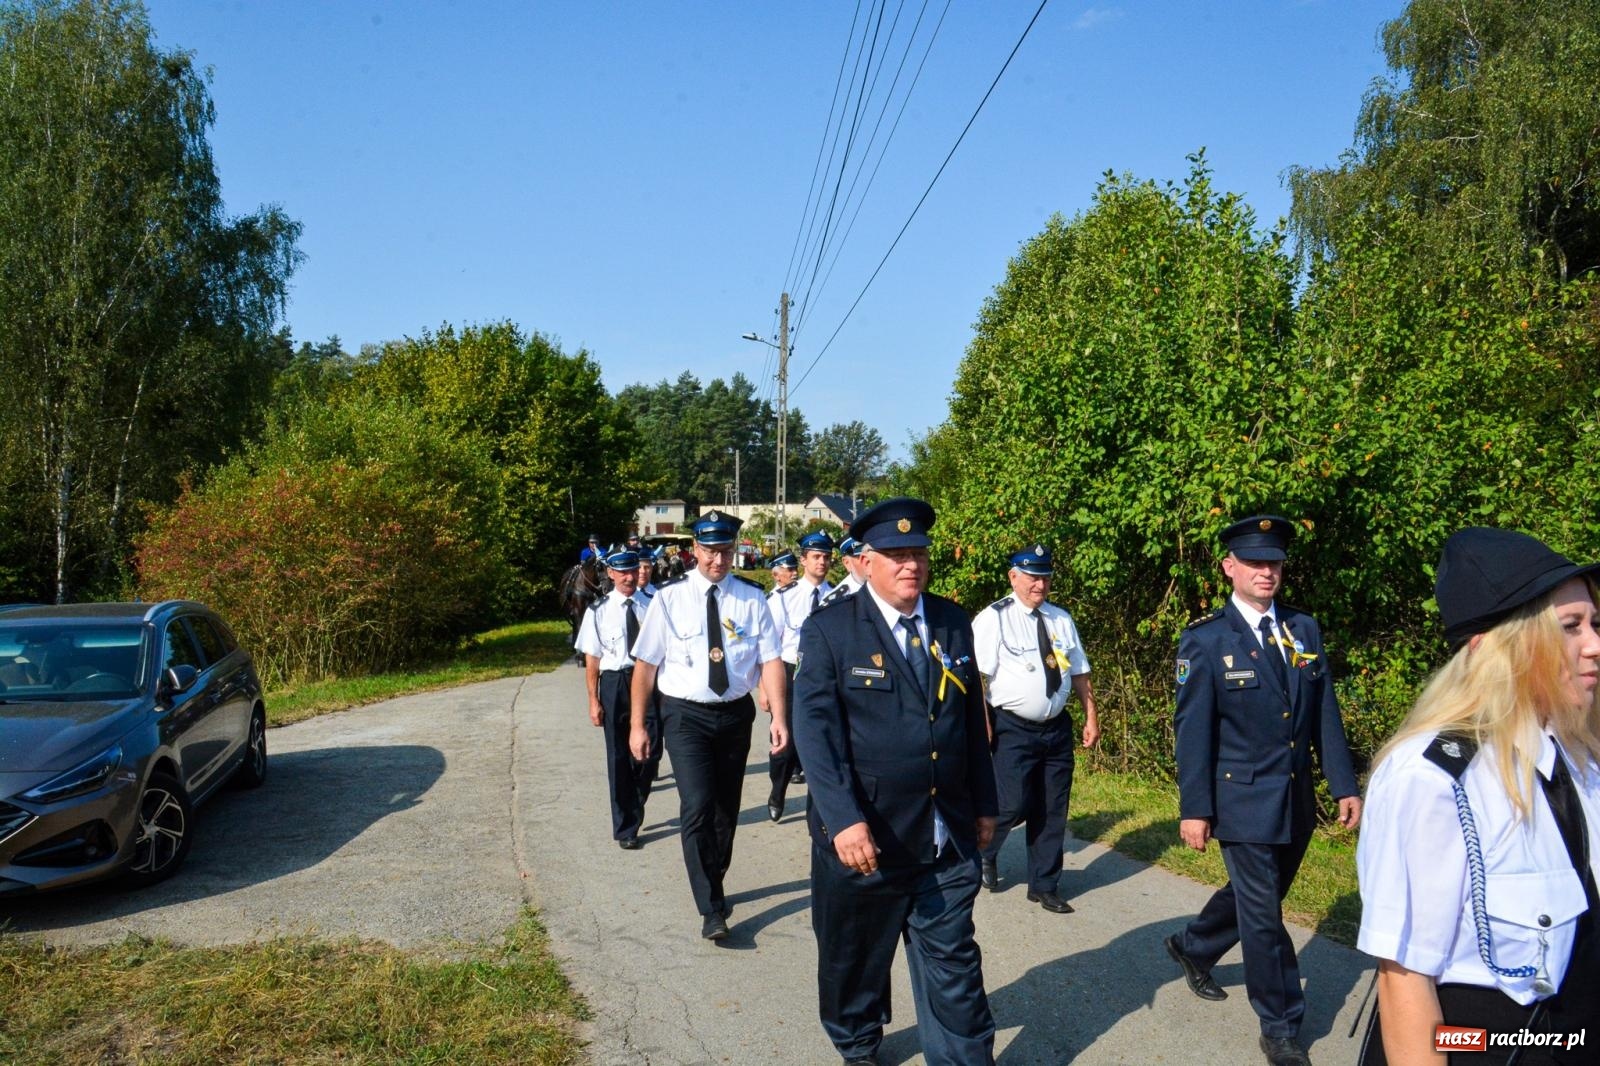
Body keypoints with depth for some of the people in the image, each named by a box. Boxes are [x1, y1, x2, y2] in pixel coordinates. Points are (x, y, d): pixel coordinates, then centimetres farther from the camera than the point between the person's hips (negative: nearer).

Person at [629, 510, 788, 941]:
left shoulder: (751, 597, -4)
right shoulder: (670, 597, -7)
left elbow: (770, 659, -7)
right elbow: (646, 663, -4)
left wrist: (778, 716, -17)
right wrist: (638, 725, -4)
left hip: (736, 713, 3)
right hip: (686, 715, -3)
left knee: (727, 808, 16)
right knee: (697, 807, -14)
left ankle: (714, 885, 39)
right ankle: (712, 909, -1)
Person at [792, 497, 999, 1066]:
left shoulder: (953, 623, 5)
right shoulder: (829, 629, -9)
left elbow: (972, 719, 10)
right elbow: (816, 729, -16)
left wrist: (984, 805, 12)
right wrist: (843, 819, -25)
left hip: (948, 839, 3)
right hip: (863, 837, -2)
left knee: (952, 960, 9)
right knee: (855, 959, 17)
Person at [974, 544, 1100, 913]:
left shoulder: (1061, 619, 12)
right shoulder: (994, 619, -7)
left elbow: (1079, 672, 16)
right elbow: (976, 677, -12)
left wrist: (1091, 717, 11)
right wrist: (982, 726, -19)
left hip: (1057, 728, 6)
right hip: (1012, 728, -6)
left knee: (1052, 812, 10)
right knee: (1014, 805, -11)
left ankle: (1044, 886, 25)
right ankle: (983, 852, 21)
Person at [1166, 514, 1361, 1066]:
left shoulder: (1305, 630, 6)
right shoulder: (1206, 640, -9)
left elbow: (1325, 714, 8)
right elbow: (1193, 729, -9)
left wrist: (1344, 786, 3)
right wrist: (1194, 809, -11)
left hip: (1297, 802, 6)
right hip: (1243, 801, -5)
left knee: (1254, 896, 19)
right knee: (1262, 914, 1)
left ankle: (1191, 947, 44)